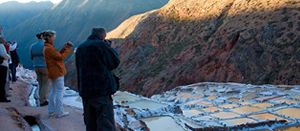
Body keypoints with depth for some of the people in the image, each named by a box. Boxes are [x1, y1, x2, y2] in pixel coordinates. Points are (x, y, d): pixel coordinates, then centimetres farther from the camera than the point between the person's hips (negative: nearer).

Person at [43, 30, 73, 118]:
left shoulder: (47, 47, 14)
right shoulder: (49, 48, -17)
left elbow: (57, 55, 12)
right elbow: (60, 57, -18)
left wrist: (63, 49, 4)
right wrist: (69, 50, -9)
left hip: (52, 73, 10)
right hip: (57, 73, -10)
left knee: (53, 91, 15)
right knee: (60, 92, -5)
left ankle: (51, 111, 20)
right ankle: (59, 112, -3)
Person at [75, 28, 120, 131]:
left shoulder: (80, 48, 12)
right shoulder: (101, 45, -10)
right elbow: (115, 62, -2)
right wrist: (109, 47, 10)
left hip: (85, 91, 7)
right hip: (102, 91, -7)